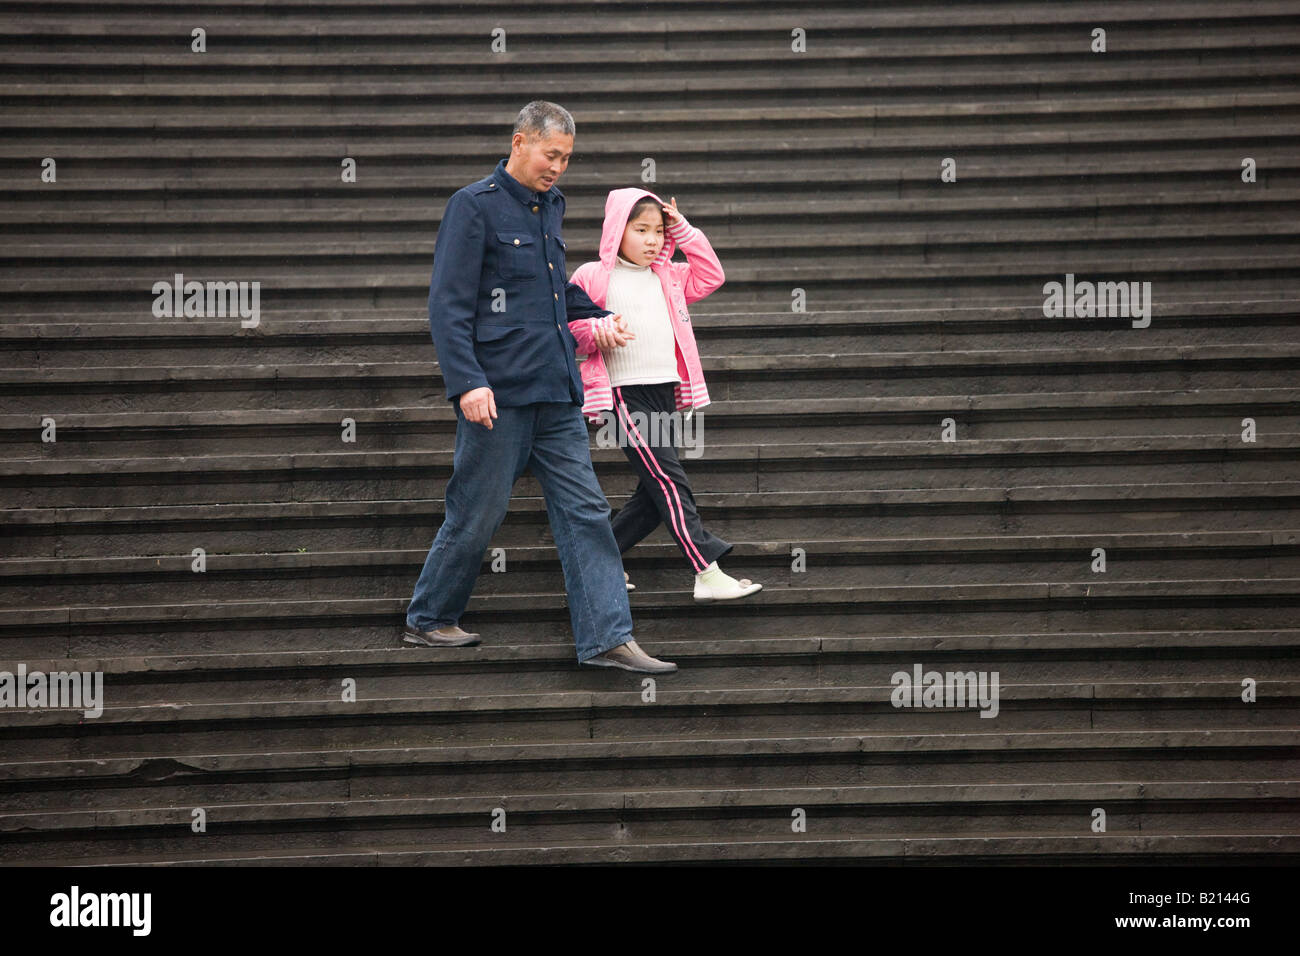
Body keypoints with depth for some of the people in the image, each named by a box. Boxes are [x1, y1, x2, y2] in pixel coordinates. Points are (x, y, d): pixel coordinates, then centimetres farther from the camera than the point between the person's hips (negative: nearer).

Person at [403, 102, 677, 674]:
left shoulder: (550, 205, 16)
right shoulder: (474, 206, -7)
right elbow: (448, 304, -13)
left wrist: (599, 315, 17)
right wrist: (467, 381, -21)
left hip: (555, 391, 7)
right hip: (497, 391, -7)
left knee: (584, 509, 1)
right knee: (477, 514, 2)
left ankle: (607, 638, 0)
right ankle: (428, 621, 20)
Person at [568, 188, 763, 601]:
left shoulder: (667, 277, 17)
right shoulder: (592, 277, -1)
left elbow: (710, 276, 20)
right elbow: (570, 327, -2)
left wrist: (686, 233, 13)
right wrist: (600, 331, -20)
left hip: (666, 391, 7)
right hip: (626, 392, -7)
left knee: (656, 492, 7)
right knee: (670, 482, -13)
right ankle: (708, 574, -16)